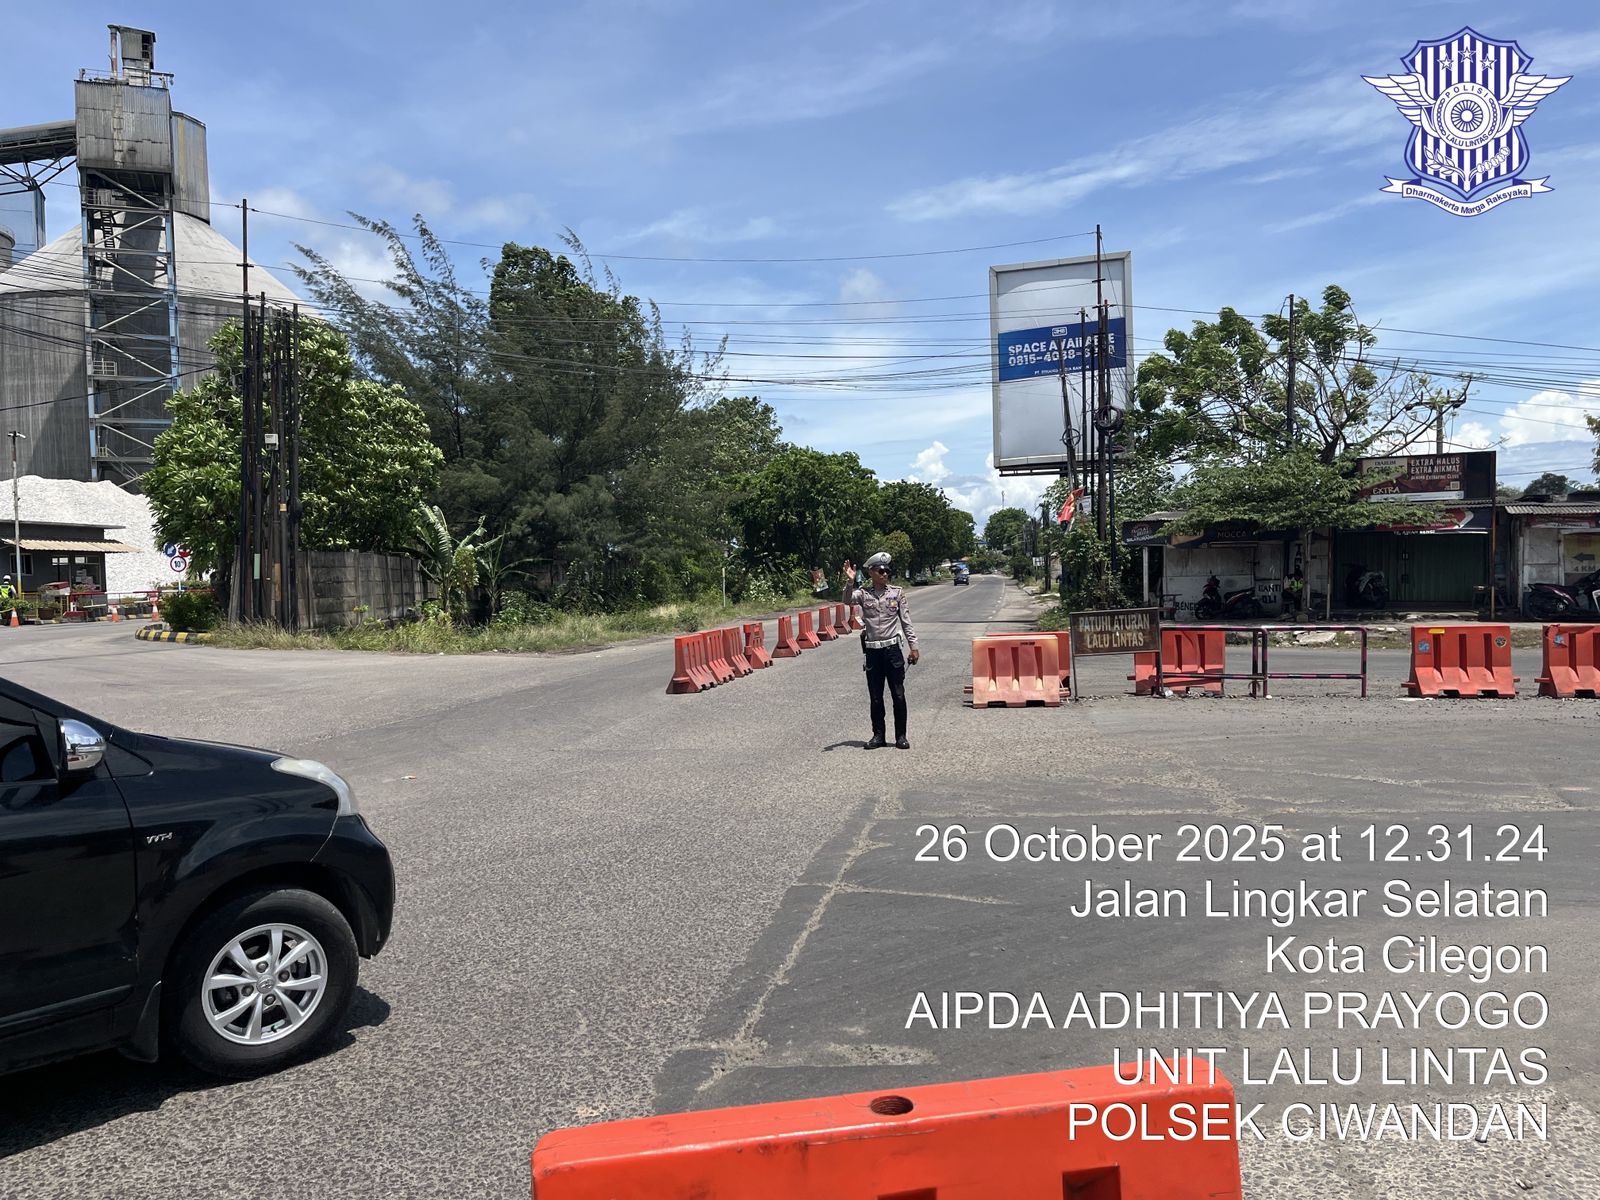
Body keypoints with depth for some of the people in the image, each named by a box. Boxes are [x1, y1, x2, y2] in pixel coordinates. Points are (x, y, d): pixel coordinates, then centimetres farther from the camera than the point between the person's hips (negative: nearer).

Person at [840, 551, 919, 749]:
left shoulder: (897, 592, 2)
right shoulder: (863, 593, 1)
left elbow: (906, 621, 5)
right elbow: (848, 600, -19)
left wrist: (913, 645, 2)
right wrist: (850, 582, -34)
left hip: (892, 649, 0)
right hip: (872, 651, 0)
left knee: (898, 695, 2)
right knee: (875, 697, 8)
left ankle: (901, 736, 12)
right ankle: (878, 735, 19)